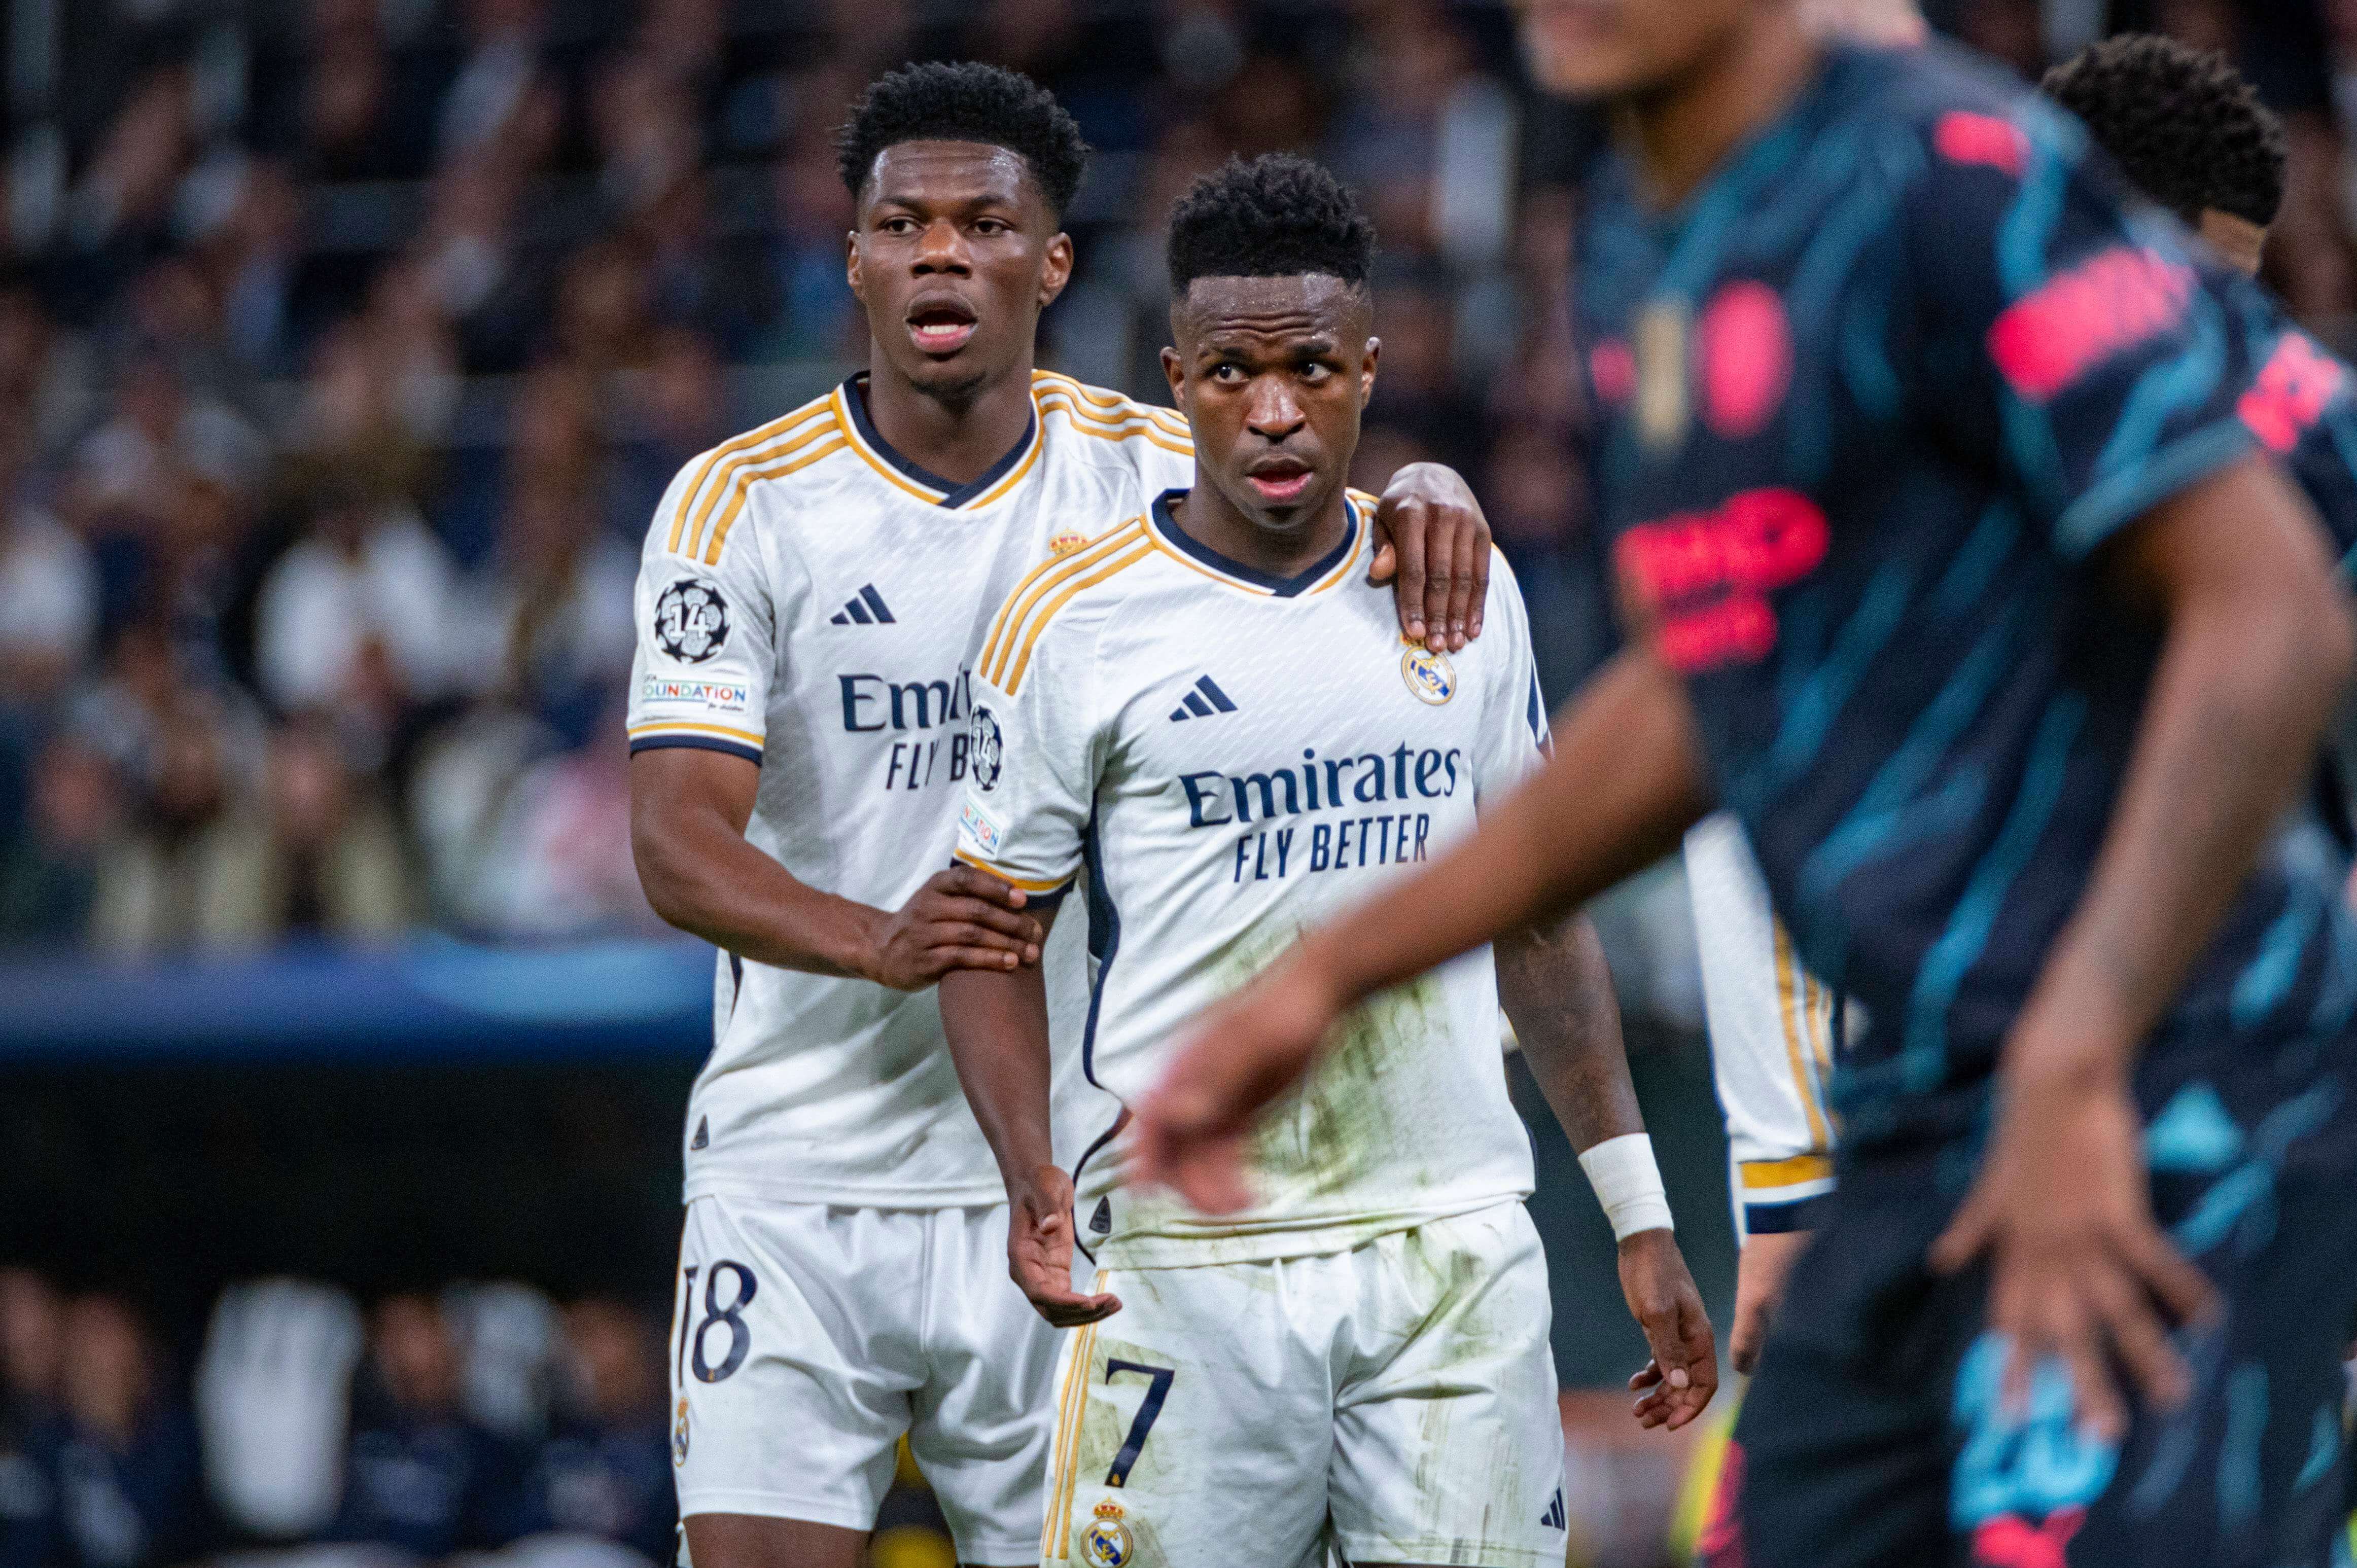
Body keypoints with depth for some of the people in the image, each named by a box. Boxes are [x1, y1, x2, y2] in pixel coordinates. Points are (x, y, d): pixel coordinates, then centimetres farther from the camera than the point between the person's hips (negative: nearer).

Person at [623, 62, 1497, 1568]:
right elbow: (679, 843, -11)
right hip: (797, 1174, -2)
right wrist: (879, 940, -31)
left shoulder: (1144, 470, 3)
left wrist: (1426, 497, -12)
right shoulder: (741, 504, -4)